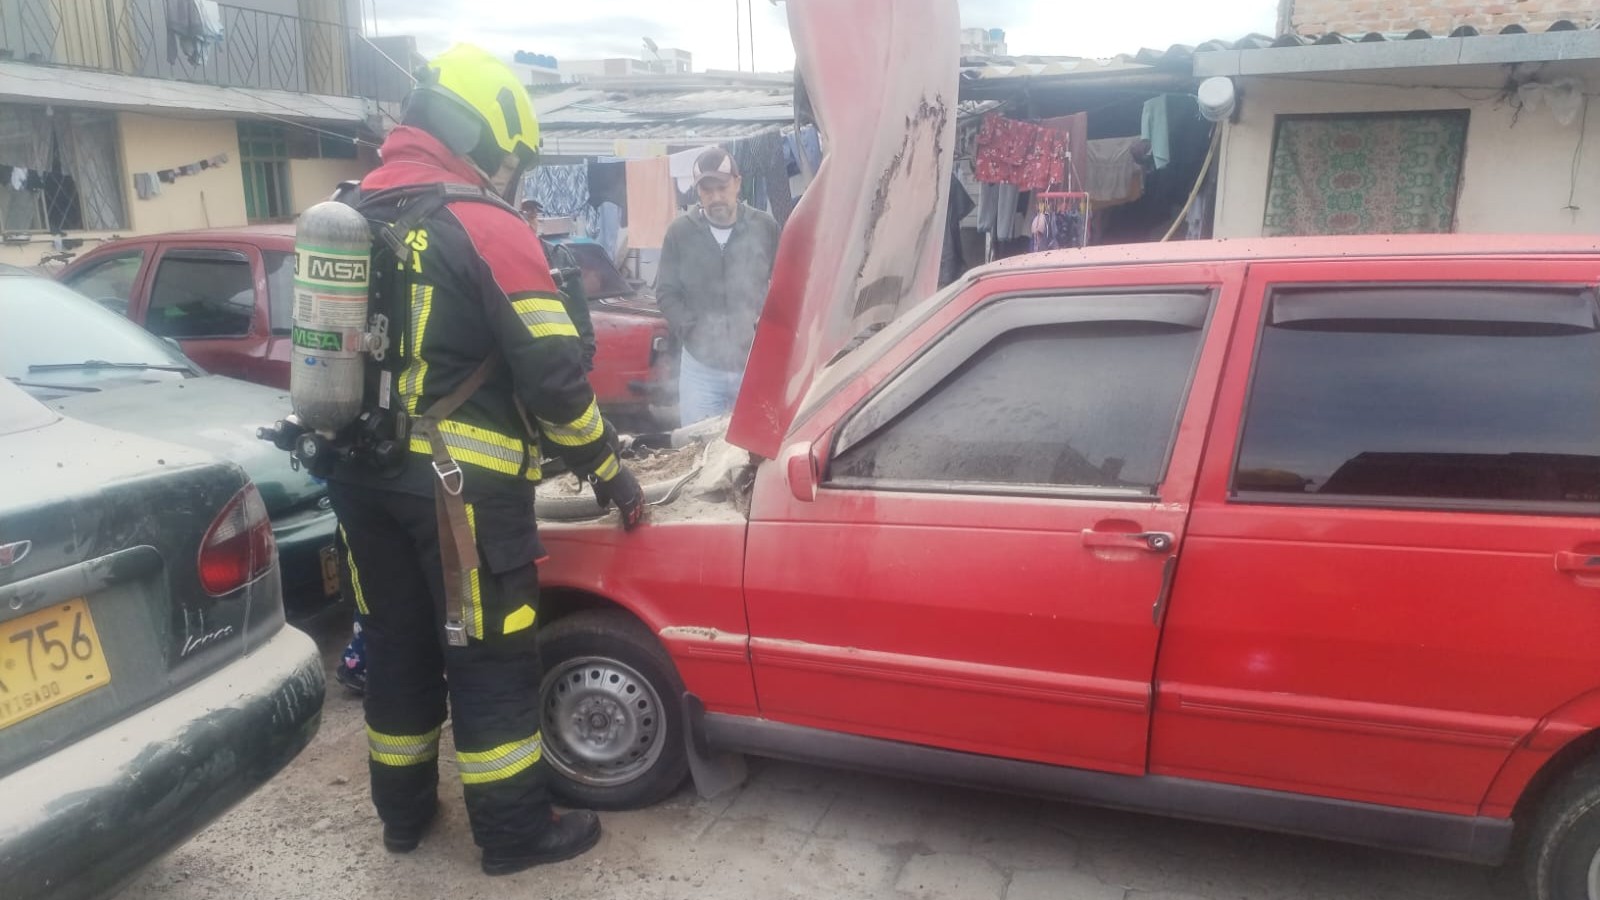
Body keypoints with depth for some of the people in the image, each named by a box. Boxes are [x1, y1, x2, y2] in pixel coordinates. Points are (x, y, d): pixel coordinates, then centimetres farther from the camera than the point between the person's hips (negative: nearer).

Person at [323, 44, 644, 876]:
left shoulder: (353, 222, 11)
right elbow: (552, 375, -14)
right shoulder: (486, 228, -13)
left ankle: (402, 812, 34)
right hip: (457, 484, -7)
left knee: (395, 646, 19)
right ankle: (513, 834, 17)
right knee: (488, 660, 4)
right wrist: (608, 473, -4)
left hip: (362, 475, 8)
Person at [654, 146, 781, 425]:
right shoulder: (680, 231, 0)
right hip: (700, 365, 0)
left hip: (757, 364, 0)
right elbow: (666, 292, 6)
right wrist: (691, 330, -6)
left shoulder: (765, 227, 0)